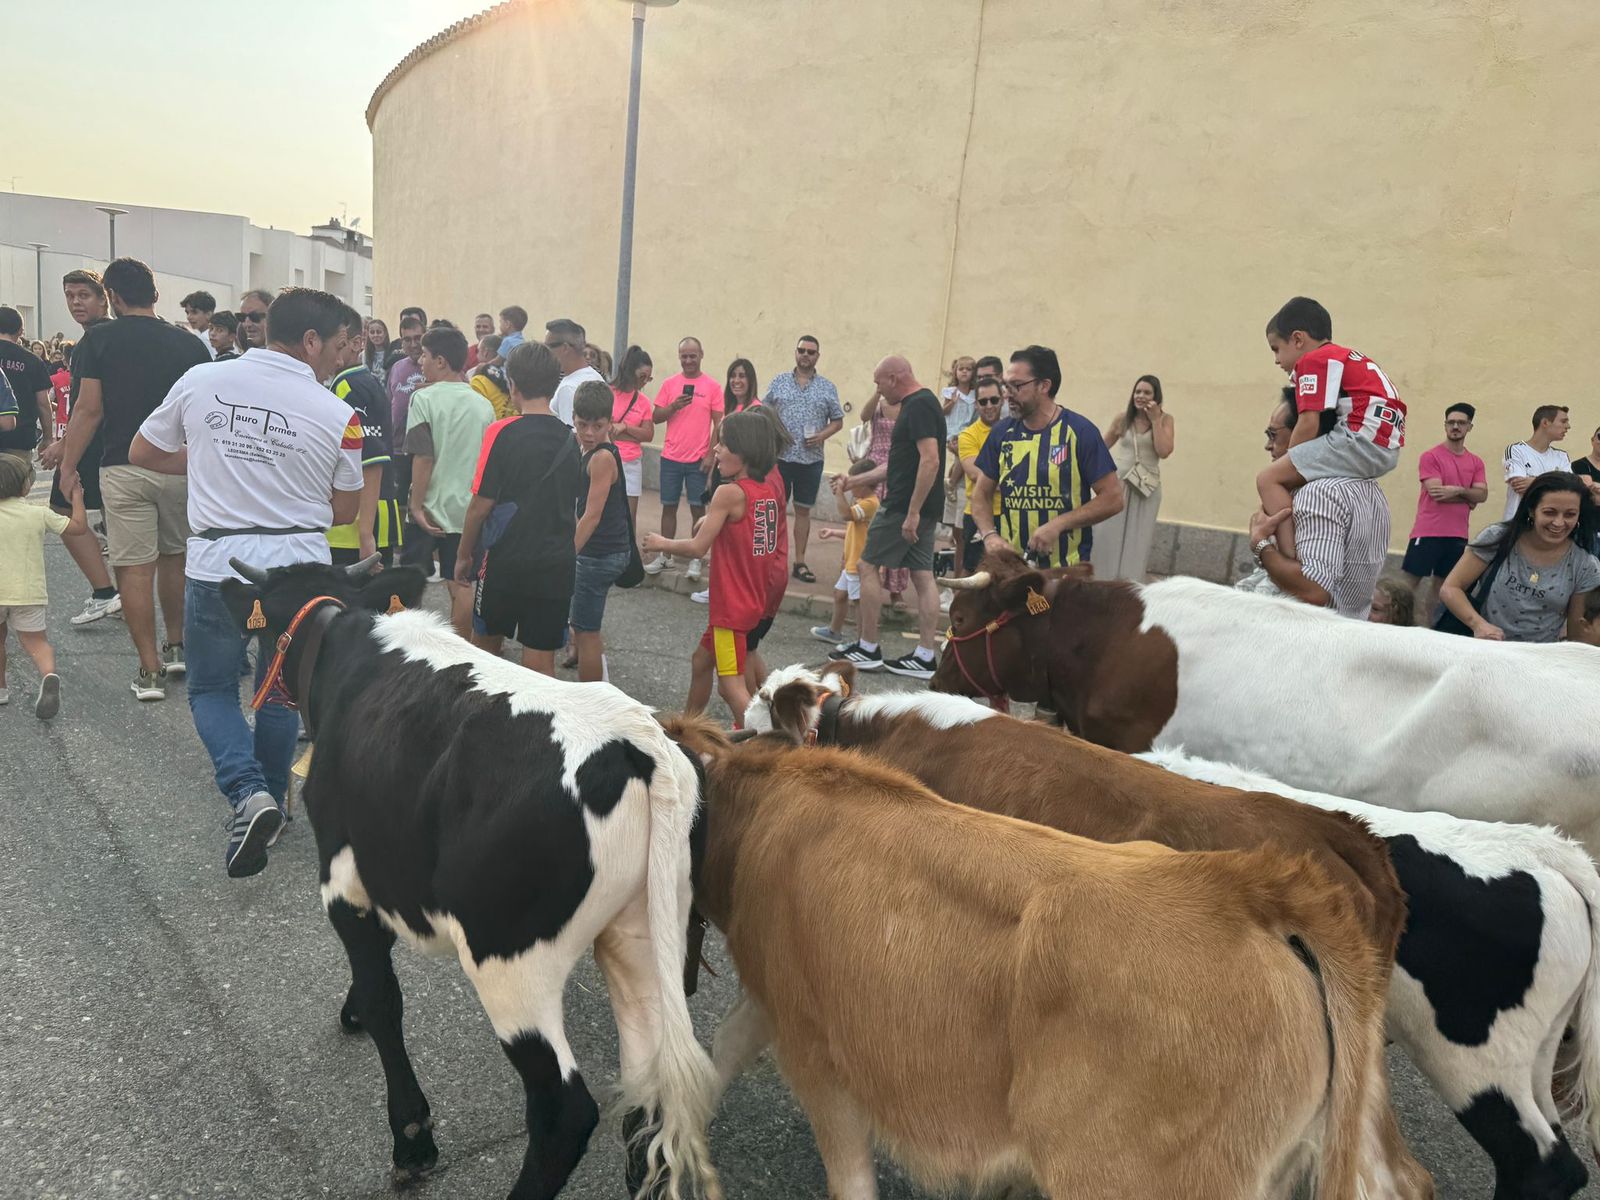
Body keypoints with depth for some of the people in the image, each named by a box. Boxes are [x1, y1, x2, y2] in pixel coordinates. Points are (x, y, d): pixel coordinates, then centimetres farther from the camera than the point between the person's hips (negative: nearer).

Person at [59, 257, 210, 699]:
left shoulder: (98, 340, -3)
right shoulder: (190, 343, 4)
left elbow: (90, 409, -7)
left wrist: (68, 468, 0)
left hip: (123, 468, -3)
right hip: (181, 465, 3)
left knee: (134, 568, 2)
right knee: (173, 557, 20)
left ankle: (150, 671, 4)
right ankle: (176, 648, 28)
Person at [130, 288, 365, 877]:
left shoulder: (200, 381, -2)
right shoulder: (337, 415, -8)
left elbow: (142, 453, 11)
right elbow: (344, 510, 2)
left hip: (216, 563, 1)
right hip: (298, 564, 0)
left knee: (211, 689, 17)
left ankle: (247, 793, -4)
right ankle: (268, 802, 31)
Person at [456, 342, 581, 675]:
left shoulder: (503, 433, -9)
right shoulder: (569, 439, 4)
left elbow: (481, 504, -8)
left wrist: (464, 555, 4)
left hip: (505, 560, -2)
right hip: (557, 566, 3)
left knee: (485, 647, 19)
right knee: (541, 666, 5)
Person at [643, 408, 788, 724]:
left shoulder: (729, 492, -19)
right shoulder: (772, 486, 4)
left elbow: (698, 548, -17)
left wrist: (663, 543, -1)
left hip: (733, 605, -9)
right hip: (759, 600, 9)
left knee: (731, 684, -6)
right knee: (701, 660, 24)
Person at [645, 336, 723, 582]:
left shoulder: (712, 386, -1)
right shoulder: (669, 384, 5)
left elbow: (718, 423, -1)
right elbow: (656, 417, 6)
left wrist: (711, 455, -8)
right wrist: (674, 406, -13)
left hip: (699, 460, -2)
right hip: (671, 458, 2)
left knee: (697, 508, 1)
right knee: (669, 506, 8)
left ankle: (695, 560, 7)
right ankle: (663, 556, 17)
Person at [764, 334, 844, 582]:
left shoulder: (827, 387, 6)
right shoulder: (779, 382, 5)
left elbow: (838, 420, 8)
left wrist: (822, 435, -10)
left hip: (811, 459, 1)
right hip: (780, 456, -1)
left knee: (803, 510, 7)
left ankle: (799, 562, 15)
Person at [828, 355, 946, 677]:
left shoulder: (918, 406, -14)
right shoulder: (923, 404, 18)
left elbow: (930, 460, -24)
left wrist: (912, 512, -25)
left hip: (904, 508, -10)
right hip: (924, 510, 10)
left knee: (869, 568, 1)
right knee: (923, 577, 7)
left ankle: (867, 649, 7)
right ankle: (925, 656, 9)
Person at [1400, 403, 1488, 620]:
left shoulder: (1476, 462, 13)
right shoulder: (1430, 456, -3)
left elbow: (1482, 495, 1)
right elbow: (1436, 492, -12)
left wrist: (1457, 490, -15)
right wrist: (1467, 498, -4)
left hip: (1458, 535, 5)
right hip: (1428, 532, -5)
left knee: (1444, 585, 9)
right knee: (1408, 583, -5)